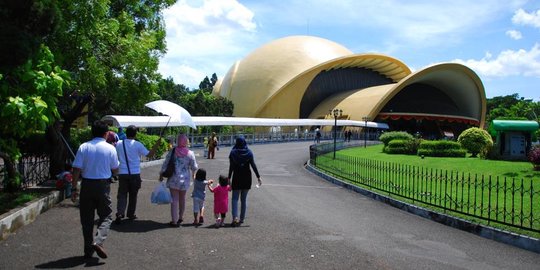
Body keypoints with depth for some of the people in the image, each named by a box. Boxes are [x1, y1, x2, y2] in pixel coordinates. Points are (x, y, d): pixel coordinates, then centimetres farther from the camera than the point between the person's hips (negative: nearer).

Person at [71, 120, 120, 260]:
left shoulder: (84, 147, -2)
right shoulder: (110, 148, -4)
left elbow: (76, 169, -4)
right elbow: (115, 170, 4)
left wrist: (74, 188, 1)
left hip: (87, 185, 2)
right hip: (103, 185, -2)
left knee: (87, 218, 11)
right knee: (106, 216, 10)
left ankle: (89, 250, 17)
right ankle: (98, 241, -13)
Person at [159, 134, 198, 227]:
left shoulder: (172, 151, -6)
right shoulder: (190, 153, -5)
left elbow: (165, 164, -2)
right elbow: (194, 167, 2)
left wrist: (161, 174, 10)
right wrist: (192, 174, 24)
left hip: (173, 179, -1)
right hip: (185, 179, 1)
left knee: (174, 199, 1)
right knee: (182, 198, 17)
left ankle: (174, 220, 0)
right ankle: (180, 217, 33)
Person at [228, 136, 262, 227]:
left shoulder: (233, 153, -5)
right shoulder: (249, 152, -3)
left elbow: (231, 167, -7)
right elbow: (253, 165, -5)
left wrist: (229, 178, -2)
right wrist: (258, 177, -2)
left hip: (237, 177, -2)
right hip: (247, 177, 2)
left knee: (235, 198, 3)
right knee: (244, 199, 12)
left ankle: (235, 217, -16)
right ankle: (242, 218, 17)